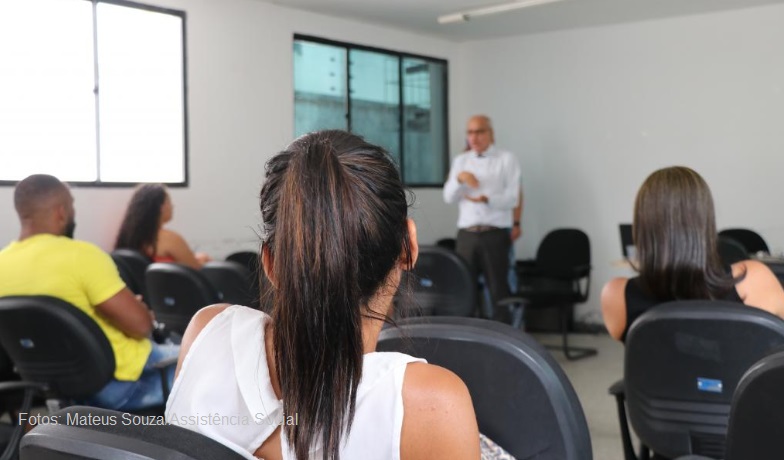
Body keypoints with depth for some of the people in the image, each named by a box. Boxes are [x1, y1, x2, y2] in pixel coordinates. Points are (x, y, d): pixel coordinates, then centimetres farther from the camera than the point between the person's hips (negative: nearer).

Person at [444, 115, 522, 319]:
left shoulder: (506, 159, 4)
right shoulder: (460, 161, 16)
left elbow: (512, 198, -5)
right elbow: (449, 197, 7)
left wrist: (486, 199, -23)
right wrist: (459, 178, -12)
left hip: (495, 234, -3)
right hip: (466, 234, 3)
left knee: (498, 289, -2)